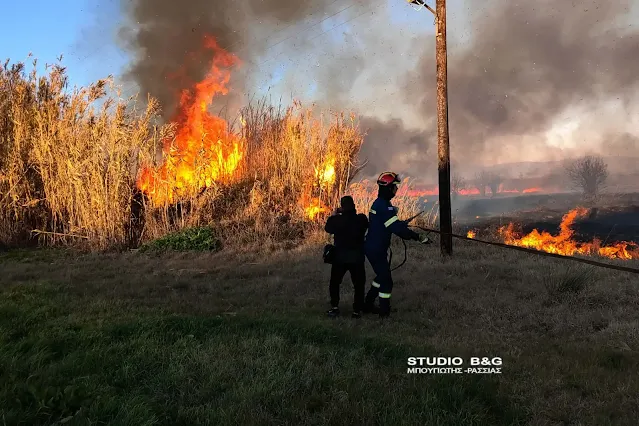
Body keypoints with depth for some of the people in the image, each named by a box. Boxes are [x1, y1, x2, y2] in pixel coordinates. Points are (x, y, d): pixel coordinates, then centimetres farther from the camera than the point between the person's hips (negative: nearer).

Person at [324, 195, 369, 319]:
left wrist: (334, 215, 15)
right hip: (357, 257, 1)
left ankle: (335, 307, 9)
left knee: (334, 283, 16)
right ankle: (357, 310, 7)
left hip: (340, 257, 0)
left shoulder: (337, 219, -11)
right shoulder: (361, 219, -8)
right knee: (359, 284, 11)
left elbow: (328, 228, 6)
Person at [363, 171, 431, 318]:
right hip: (376, 250, -10)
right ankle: (384, 312, 6)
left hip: (373, 248, 10)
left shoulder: (379, 203, 10)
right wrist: (418, 237, -28)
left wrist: (401, 224, 14)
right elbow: (396, 228, -29)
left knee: (381, 276, 22)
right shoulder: (383, 206, -23)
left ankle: (368, 306, 32)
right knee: (386, 281, -2)